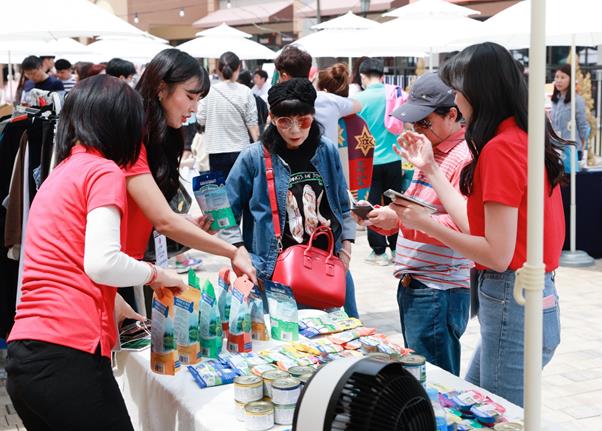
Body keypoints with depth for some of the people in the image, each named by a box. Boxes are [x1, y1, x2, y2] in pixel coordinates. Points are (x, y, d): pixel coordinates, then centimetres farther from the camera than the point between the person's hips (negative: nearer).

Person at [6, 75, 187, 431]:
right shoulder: (104, 171, -5)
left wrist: (113, 305, 47)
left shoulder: (59, 174, 20)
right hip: (69, 355, -8)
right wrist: (155, 274, 0)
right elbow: (102, 263, -19)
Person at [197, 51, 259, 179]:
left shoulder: (209, 92, -5)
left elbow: (201, 120, 3)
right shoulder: (245, 92, -6)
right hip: (241, 150, 0)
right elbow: (252, 123, -4)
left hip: (217, 151, 0)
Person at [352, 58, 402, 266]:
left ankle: (379, 251, 9)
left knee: (373, 207, 6)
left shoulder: (359, 99, -10)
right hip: (393, 159, 3)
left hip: (369, 161, -3)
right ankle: (396, 248, 22)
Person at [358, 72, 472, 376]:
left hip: (438, 291, -10)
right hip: (412, 285, 10)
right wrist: (380, 218, 6)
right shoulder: (430, 152, 17)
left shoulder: (466, 158, -15)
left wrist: (402, 219, -27)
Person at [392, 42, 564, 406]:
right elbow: (477, 226, 11)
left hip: (513, 305, -10)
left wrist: (426, 223, -11)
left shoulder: (500, 148, -18)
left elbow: (497, 254, -20)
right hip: (535, 297, 10)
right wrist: (430, 169, 18)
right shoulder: (525, 138, 10)